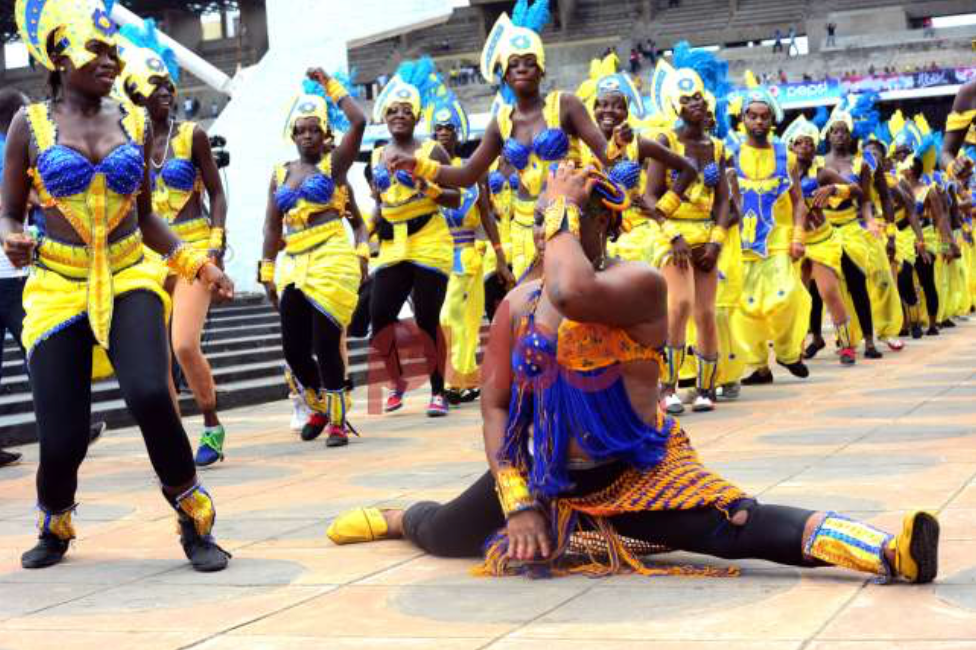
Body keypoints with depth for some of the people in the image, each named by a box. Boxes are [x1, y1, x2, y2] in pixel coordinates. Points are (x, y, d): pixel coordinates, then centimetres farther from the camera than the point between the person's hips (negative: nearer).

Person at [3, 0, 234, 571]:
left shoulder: (135, 122, 8)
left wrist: (199, 264, 5)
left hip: (130, 279, 1)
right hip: (58, 287, -1)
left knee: (149, 393, -27)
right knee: (63, 437, -6)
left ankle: (196, 521, -6)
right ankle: (55, 525, 30)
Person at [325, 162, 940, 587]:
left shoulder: (639, 283, -18)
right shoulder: (518, 304, -1)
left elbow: (572, 294, -40)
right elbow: (496, 405, 0)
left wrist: (564, 208, -25)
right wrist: (519, 504, -10)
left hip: (638, 474, -5)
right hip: (546, 475, 5)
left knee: (734, 525, -28)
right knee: (443, 534, 8)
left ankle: (887, 552, -41)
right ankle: (402, 516, 45)